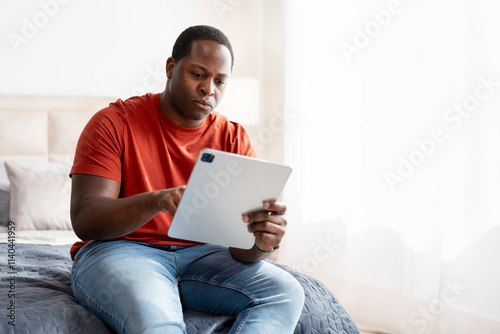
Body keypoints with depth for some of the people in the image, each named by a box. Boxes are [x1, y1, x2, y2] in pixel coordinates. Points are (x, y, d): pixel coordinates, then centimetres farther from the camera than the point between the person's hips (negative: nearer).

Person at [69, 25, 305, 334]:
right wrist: (156, 201, -34)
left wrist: (261, 241, -30)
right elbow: (84, 219, -15)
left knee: (286, 293, -21)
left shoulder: (235, 139, 4)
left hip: (198, 255, 5)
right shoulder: (114, 122, -4)